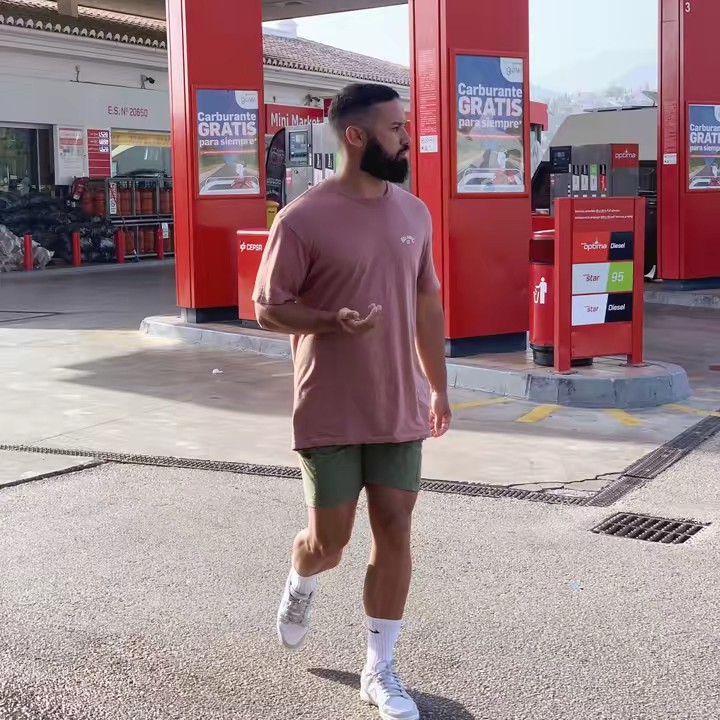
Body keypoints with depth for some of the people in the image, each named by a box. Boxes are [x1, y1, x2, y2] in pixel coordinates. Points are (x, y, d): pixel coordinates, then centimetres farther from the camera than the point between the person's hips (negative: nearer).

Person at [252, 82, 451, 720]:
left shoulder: (414, 213, 5)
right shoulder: (303, 219, -13)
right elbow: (267, 308, -8)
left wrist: (439, 387, 16)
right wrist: (333, 322, -25)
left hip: (400, 409, 5)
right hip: (330, 412, -4)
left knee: (395, 533, 6)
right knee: (328, 542, 5)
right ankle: (301, 586, 43)